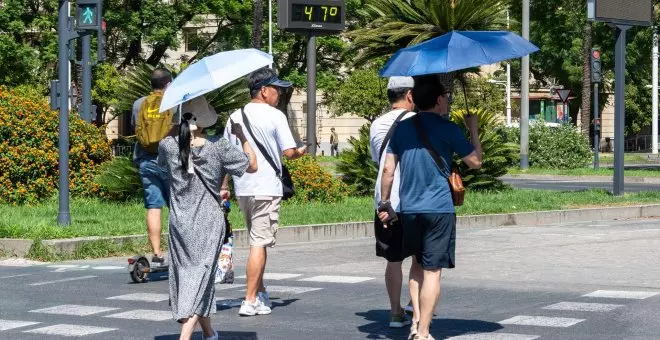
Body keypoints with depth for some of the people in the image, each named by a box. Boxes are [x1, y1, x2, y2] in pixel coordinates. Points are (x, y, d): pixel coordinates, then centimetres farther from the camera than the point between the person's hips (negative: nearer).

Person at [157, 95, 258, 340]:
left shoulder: (168, 145, -5)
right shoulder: (218, 147, -12)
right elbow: (252, 165, 0)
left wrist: (183, 132, 22)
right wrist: (241, 136, 11)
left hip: (179, 223, 3)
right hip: (209, 223, -3)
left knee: (186, 272, 16)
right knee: (201, 275, -2)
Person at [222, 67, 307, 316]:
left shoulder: (235, 117, 10)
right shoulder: (275, 116, -8)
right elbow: (289, 152, -12)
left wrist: (224, 186, 20)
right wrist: (302, 151, 9)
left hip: (242, 188, 6)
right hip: (266, 188, -6)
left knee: (257, 240, 20)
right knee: (259, 243, -5)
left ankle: (261, 294, 24)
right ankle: (250, 301, -6)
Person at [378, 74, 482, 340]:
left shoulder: (402, 128, 7)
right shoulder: (447, 129, -6)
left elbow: (388, 169, 5)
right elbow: (475, 161, -1)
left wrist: (384, 203, 13)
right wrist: (473, 129, 11)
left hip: (409, 209, 5)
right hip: (439, 208, -5)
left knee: (419, 263, 22)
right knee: (432, 270, -2)